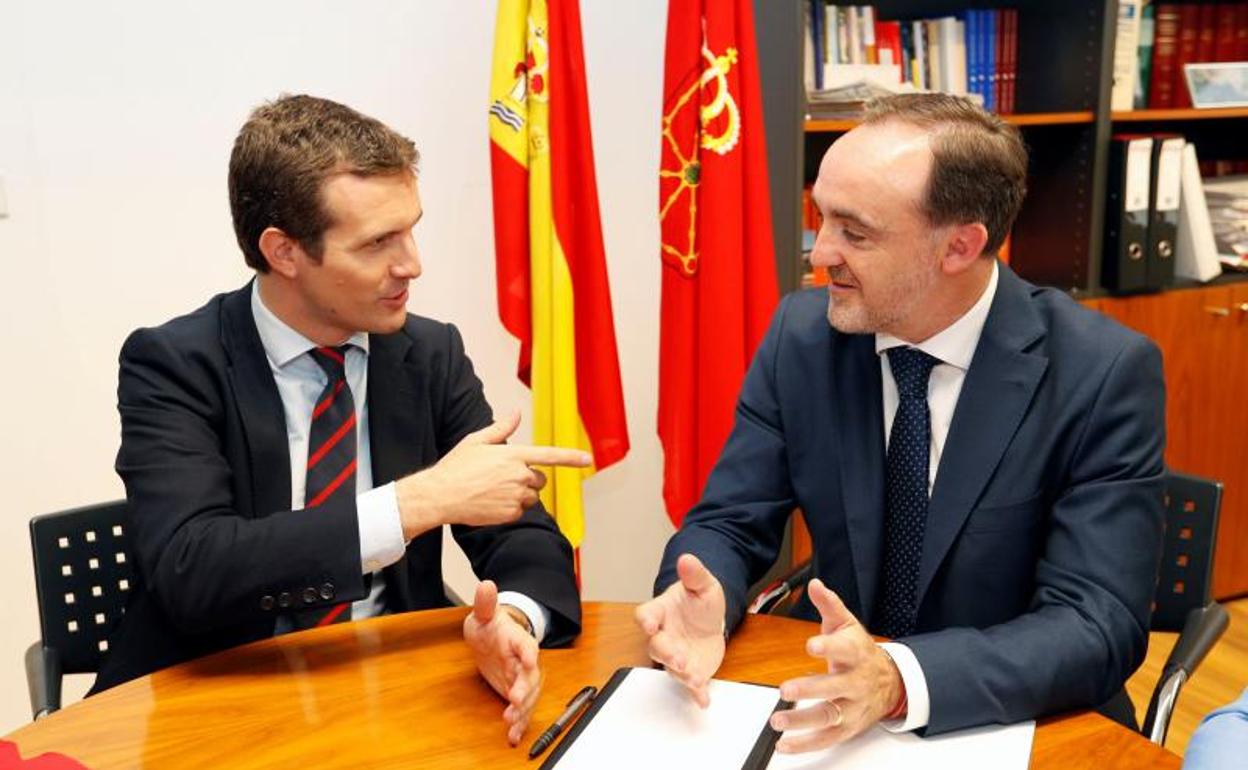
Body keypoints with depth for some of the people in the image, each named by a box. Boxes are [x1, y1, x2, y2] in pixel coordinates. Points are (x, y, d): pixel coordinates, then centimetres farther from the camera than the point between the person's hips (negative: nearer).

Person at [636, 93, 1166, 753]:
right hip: (837, 711, 3)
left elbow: (1100, 625, -18)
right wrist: (703, 600, -23)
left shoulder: (1106, 374, -14)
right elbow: (730, 523, -1)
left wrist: (900, 678, -33)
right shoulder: (802, 334, -5)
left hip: (1018, 727, -2)